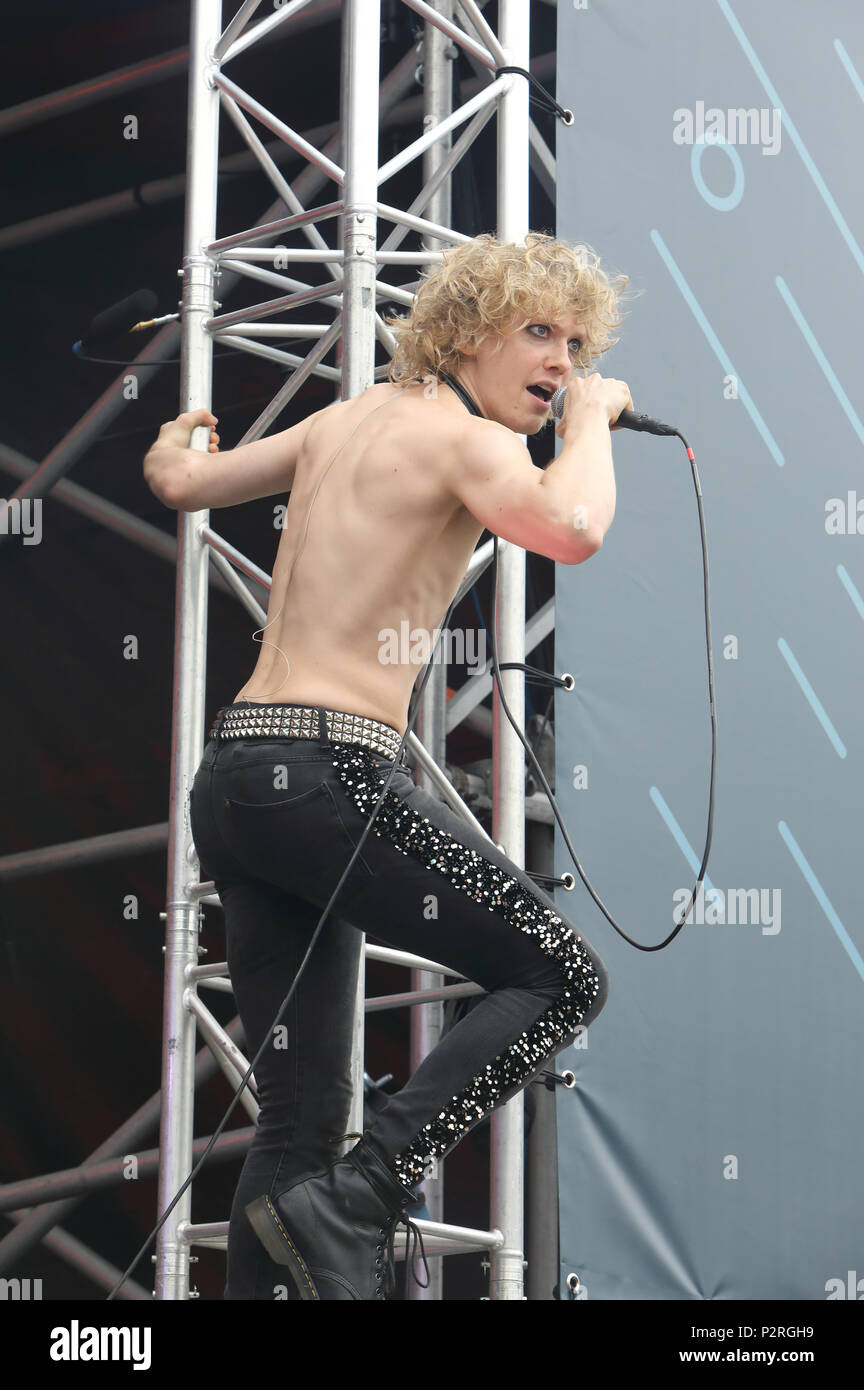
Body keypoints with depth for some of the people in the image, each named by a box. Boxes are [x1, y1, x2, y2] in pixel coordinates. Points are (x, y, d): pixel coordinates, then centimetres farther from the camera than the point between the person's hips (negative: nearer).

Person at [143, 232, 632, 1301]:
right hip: (327, 771, -9)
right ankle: (353, 1202, -11)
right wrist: (592, 418, -6)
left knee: (302, 1111, 10)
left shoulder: (349, 418, 20)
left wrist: (176, 440, 55)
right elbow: (571, 529, -25)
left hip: (232, 774, 9)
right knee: (563, 976, -1)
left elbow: (178, 480, 32)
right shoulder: (464, 438, -4)